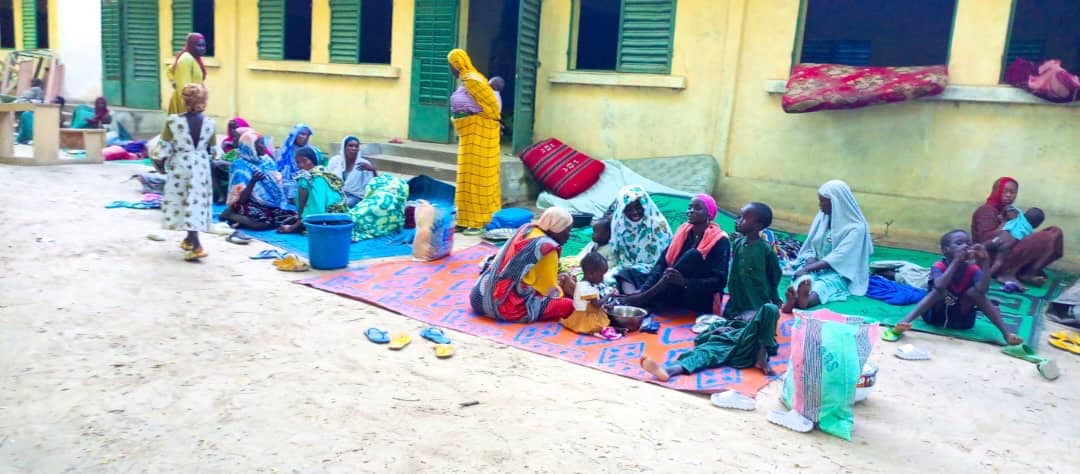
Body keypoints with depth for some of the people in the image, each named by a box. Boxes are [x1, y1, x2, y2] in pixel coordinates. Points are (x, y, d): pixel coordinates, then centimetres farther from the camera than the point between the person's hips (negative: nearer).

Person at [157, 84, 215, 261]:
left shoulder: (173, 121, -12)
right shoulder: (209, 123, -5)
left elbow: (164, 148, -9)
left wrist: (165, 160, 8)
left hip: (180, 166, -2)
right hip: (201, 167, 3)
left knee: (182, 203, 3)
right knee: (196, 203, 14)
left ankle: (197, 246, -9)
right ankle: (190, 239, 30)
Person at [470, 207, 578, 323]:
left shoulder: (527, 228, 10)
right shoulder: (547, 248, -11)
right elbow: (550, 291, -1)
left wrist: (556, 278, 23)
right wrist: (563, 289, 19)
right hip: (510, 308, -8)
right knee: (568, 305, -7)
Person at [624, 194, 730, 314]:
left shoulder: (720, 241, -8)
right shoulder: (683, 232, 7)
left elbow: (719, 281, -17)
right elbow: (662, 263, -4)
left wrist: (684, 282, -32)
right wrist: (643, 290, -20)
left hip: (702, 300, -4)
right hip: (678, 295, 5)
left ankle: (645, 297, -32)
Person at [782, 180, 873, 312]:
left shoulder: (856, 228, -12)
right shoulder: (822, 218, 6)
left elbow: (838, 257, -21)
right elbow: (810, 247, 7)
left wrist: (808, 268, -28)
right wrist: (810, 263, -16)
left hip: (840, 272, -4)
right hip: (817, 265, 5)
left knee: (826, 282, -38)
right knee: (804, 277, -31)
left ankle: (803, 301, -72)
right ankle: (794, 299, -65)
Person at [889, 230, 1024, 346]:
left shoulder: (973, 269, -7)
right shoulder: (939, 266, -16)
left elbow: (983, 289, -28)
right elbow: (939, 286, -39)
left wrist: (984, 263, -31)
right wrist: (956, 261, -36)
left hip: (961, 319, 3)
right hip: (935, 315, -3)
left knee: (974, 292, -21)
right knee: (940, 291, -31)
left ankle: (1006, 333, -28)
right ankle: (905, 322, -50)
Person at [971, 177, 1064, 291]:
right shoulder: (987, 210, -6)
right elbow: (988, 241, -20)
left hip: (1009, 254, 9)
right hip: (993, 260, -9)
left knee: (1055, 232, -2)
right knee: (1043, 239, -25)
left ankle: (1026, 273, -15)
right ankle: (1006, 274, -19)